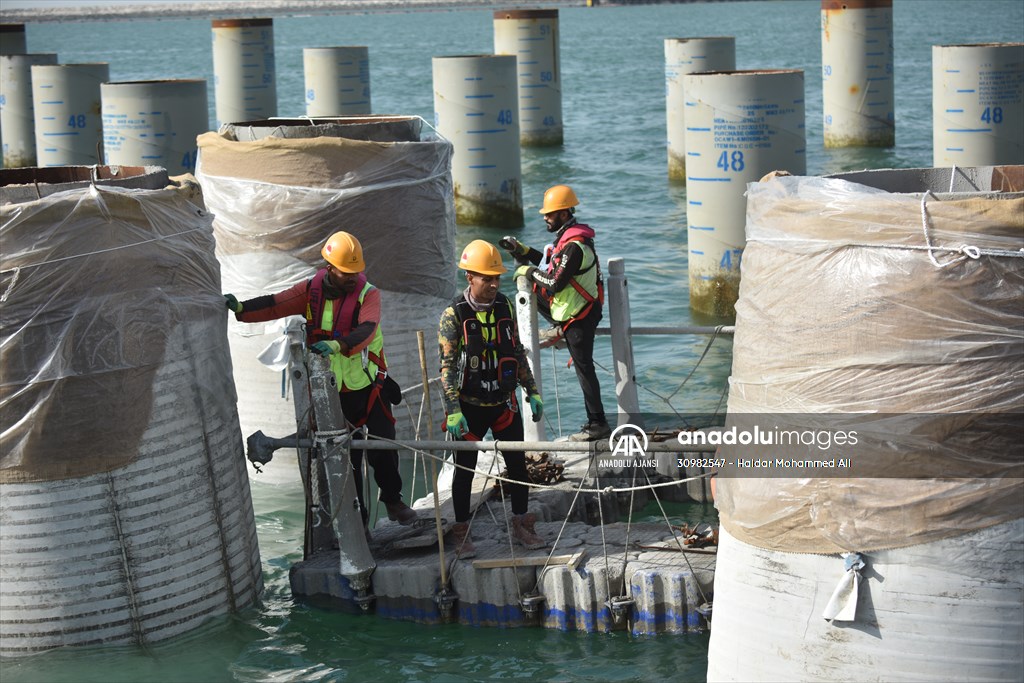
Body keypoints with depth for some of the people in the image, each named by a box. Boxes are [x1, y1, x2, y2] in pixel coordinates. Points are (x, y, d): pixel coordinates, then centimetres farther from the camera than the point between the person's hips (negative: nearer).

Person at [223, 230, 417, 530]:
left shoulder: (368, 293, -11)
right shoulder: (312, 290, -2)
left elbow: (366, 330, -28)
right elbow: (275, 305, -8)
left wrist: (338, 345, -46)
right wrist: (241, 308, -25)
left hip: (368, 386, -2)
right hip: (331, 391, 2)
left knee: (383, 449, 3)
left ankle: (393, 500, 28)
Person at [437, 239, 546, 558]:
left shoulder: (505, 307, 1)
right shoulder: (454, 315, -13)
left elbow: (517, 353, 12)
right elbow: (447, 365, -14)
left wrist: (532, 392, 9)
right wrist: (453, 411, -20)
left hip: (504, 402, 4)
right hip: (470, 406, -4)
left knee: (518, 464, 7)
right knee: (465, 469, 5)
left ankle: (521, 525, 22)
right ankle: (462, 533, 17)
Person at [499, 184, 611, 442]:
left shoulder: (574, 245, -26)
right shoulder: (568, 236, 6)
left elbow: (555, 282, -29)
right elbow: (552, 265, 20)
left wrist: (529, 271, -15)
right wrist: (522, 251, 11)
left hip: (579, 316, -10)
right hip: (574, 309, 10)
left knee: (583, 367, -3)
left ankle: (597, 424, 3)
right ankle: (559, 330, 18)